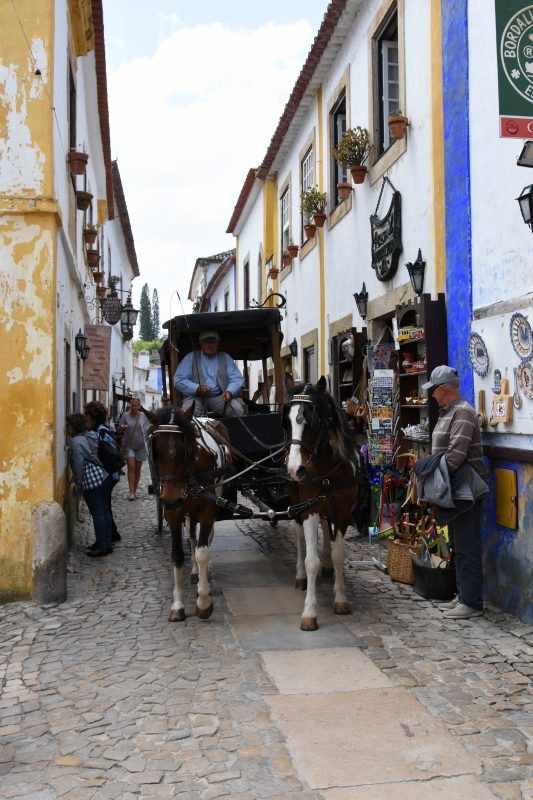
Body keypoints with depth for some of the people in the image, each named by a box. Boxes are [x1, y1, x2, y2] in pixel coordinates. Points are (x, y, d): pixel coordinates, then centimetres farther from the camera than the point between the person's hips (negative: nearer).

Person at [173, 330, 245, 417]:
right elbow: (178, 380, 1)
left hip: (220, 397, 2)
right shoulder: (190, 357, 10)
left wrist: (229, 391, -15)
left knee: (237, 409, -27)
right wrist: (197, 388, -17)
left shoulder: (226, 358, 17)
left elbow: (237, 379, 8)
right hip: (196, 397, -2)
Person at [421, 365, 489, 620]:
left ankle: (472, 603, 2)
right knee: (458, 545, 16)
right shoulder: (448, 412, 15)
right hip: (454, 491, 10)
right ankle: (463, 595, 26)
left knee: (467, 547, -5)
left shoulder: (462, 412, -16)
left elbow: (456, 454, -24)